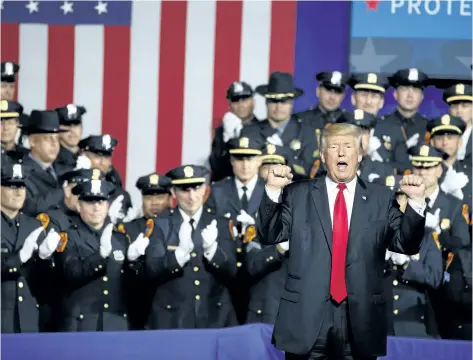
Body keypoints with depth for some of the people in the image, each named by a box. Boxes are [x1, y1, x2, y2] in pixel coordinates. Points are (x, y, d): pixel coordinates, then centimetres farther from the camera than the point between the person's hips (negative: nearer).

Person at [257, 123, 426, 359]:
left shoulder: (381, 198, 8)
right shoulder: (298, 194, 7)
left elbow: (406, 244, 3)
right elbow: (269, 236, 1)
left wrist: (416, 202, -11)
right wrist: (273, 190, -12)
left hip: (361, 318, 1)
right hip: (306, 316, 0)